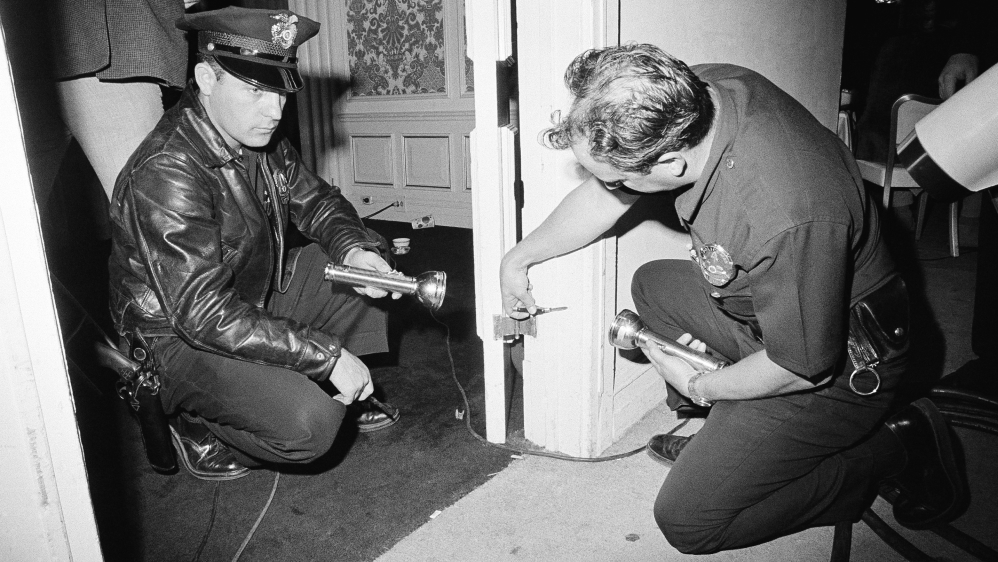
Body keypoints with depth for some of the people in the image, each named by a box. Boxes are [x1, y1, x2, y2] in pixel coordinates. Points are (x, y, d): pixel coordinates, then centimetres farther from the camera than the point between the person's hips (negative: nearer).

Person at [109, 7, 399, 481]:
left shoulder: (259, 139, -4)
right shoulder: (165, 175, -30)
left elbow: (315, 201, 10)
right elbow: (203, 314, -34)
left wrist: (354, 249, -14)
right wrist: (328, 356, -32)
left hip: (260, 294, 9)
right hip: (180, 336, -8)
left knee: (371, 265, 1)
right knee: (307, 425, -28)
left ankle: (343, 396, 12)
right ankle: (200, 428, 3)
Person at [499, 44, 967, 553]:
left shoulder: (788, 218, -40)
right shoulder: (695, 91, -16)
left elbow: (803, 366, -24)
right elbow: (602, 197, 0)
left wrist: (700, 387, -7)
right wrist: (518, 258, 11)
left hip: (838, 362, -8)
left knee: (686, 520, -7)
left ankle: (898, 446, 3)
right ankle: (726, 434, 16)